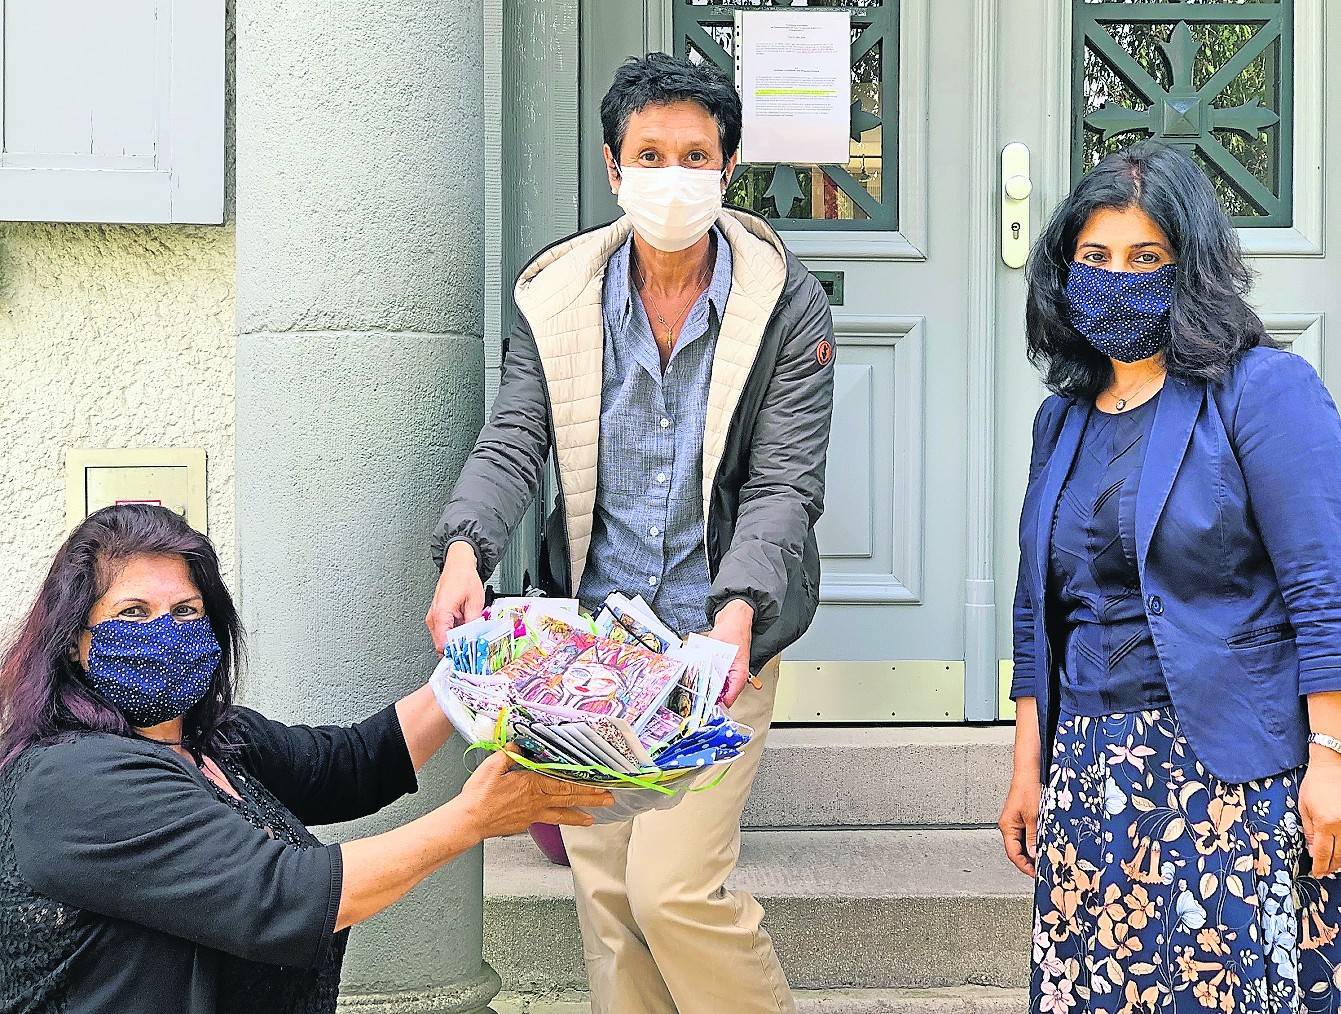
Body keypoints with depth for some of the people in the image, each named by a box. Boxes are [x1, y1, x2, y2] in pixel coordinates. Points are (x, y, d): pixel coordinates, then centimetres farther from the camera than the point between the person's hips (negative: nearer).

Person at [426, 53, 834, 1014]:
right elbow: (511, 445, -5)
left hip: (717, 642, -3)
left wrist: (740, 605, -28)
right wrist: (464, 552, -25)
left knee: (671, 890, -11)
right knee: (604, 894, 10)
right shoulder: (557, 296, 0)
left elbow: (785, 483, -11)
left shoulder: (786, 302, -7)